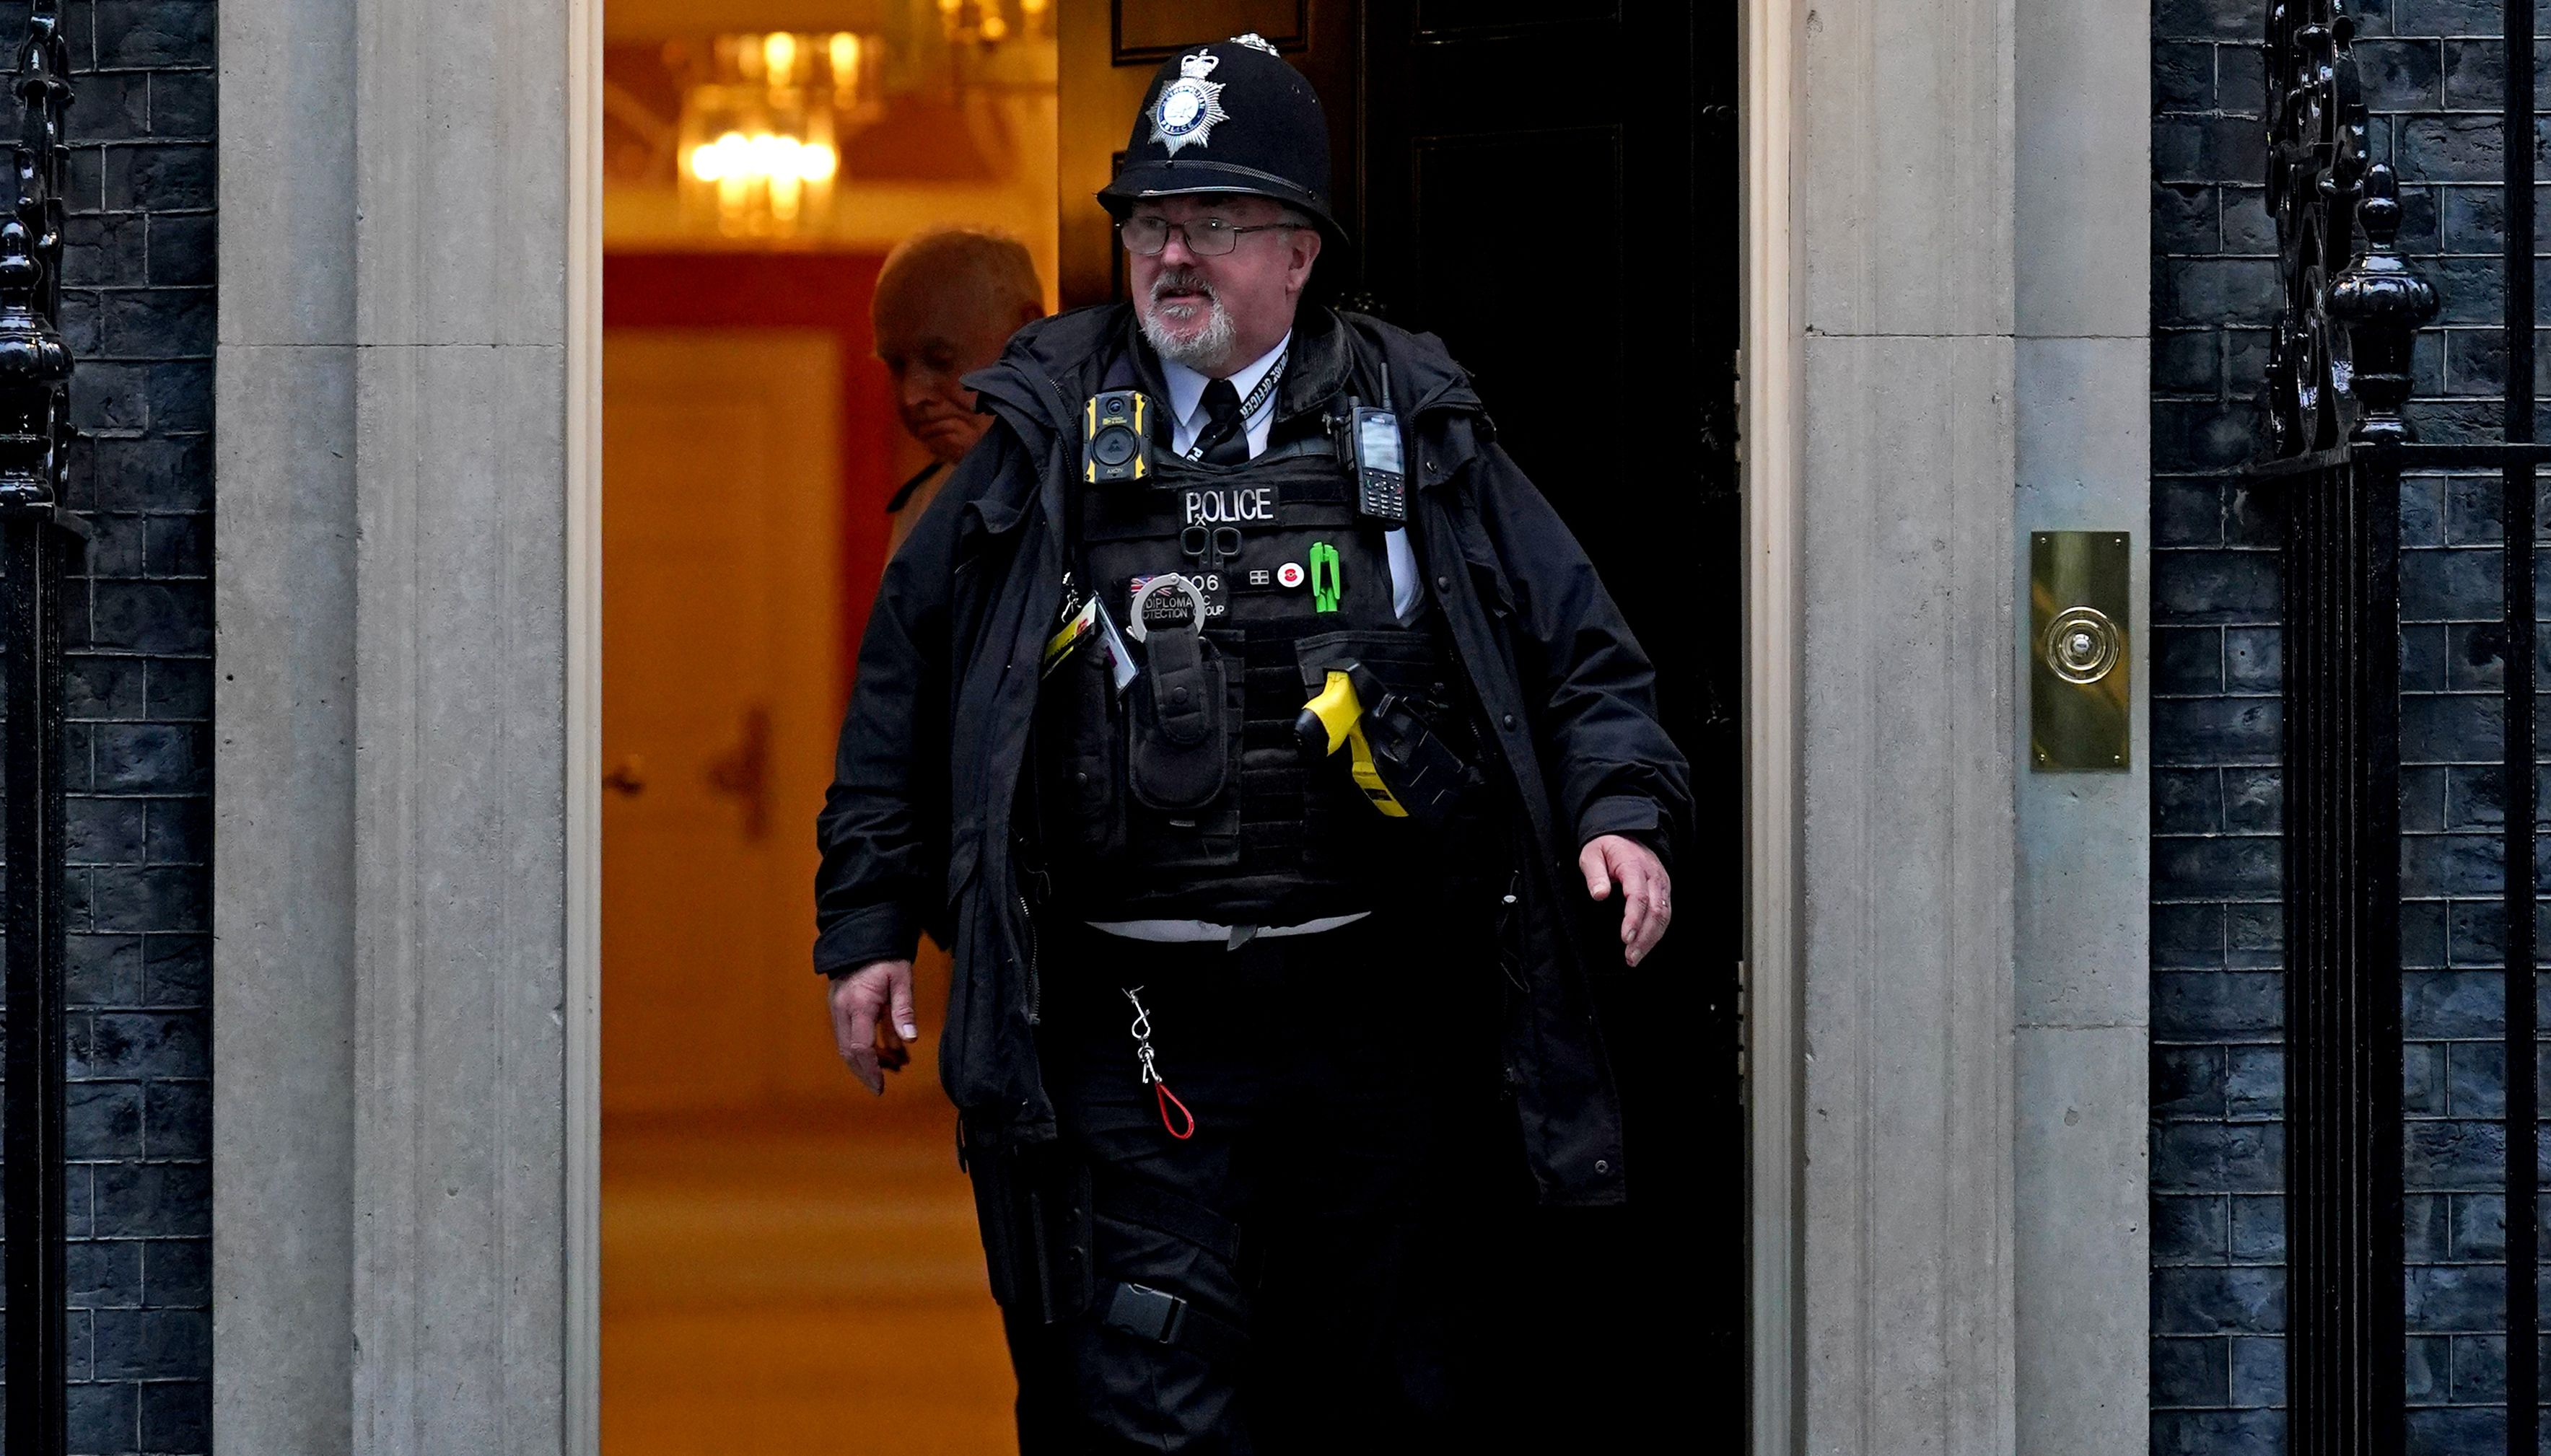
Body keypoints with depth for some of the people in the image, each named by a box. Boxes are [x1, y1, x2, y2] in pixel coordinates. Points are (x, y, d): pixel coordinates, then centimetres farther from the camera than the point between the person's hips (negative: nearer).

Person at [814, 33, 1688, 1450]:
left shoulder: (1418, 434, 8)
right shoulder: (1044, 442, 8)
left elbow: (1580, 650, 12)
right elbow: (903, 679, 13)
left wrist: (1622, 811, -5)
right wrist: (866, 921, 10)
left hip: (1378, 1025, 1)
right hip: (1132, 1037, -1)